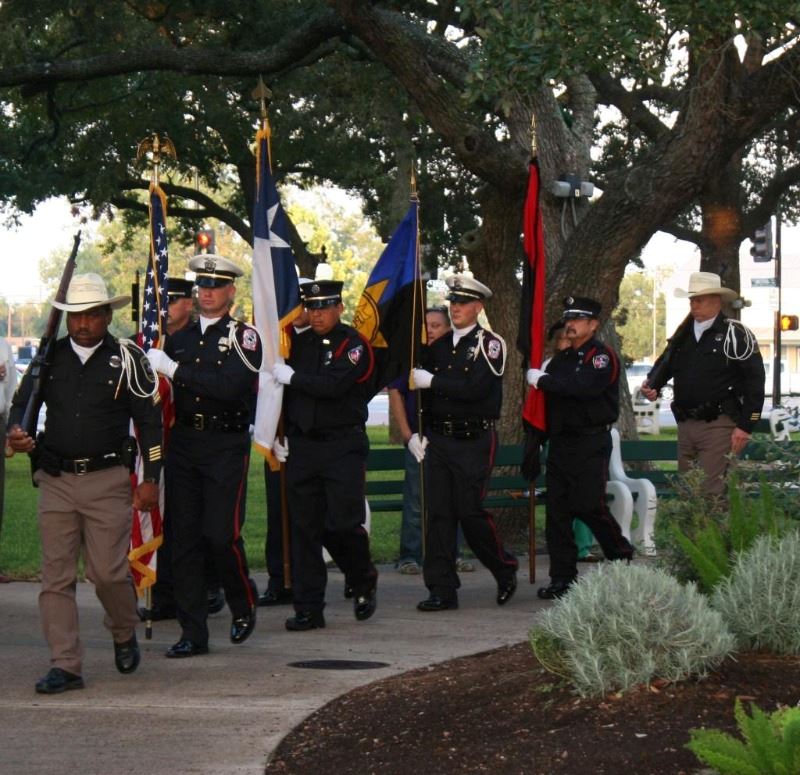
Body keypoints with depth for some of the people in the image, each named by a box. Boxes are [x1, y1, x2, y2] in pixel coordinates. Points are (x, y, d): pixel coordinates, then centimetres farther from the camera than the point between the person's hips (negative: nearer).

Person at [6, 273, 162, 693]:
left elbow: (150, 419, 1)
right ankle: (65, 666, 5)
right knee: (56, 576, 0)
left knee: (108, 571, -5)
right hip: (55, 481, 3)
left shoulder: (127, 358, 0)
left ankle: (125, 635, 25)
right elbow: (22, 401, 12)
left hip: (108, 480, -3)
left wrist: (151, 479, -4)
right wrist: (16, 431, -12)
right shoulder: (50, 355, 8)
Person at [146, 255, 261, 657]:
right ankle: (193, 633, 7)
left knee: (221, 534, -9)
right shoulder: (179, 338, 14)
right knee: (184, 537, 3)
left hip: (226, 446, -5)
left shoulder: (243, 336, -3)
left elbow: (231, 386, -19)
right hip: (183, 444, 5)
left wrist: (174, 369, -18)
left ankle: (244, 604, 19)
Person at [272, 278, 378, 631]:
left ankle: (363, 583, 19)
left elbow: (334, 385, -21)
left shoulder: (354, 344, -5)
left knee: (342, 524, -10)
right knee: (304, 528, 2)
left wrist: (293, 377, -13)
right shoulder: (298, 343, 12)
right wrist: (276, 434, 10)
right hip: (301, 446, 5)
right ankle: (308, 609, 6)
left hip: (343, 446, -5)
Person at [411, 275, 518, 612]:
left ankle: (505, 569, 20)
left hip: (473, 441, -5)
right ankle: (441, 590, 4)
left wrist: (431, 380, -18)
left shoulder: (490, 344, -5)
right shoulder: (438, 345, 13)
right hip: (438, 440, 5)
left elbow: (475, 388, -20)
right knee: (438, 514, 1)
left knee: (470, 512, -4)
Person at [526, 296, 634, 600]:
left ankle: (624, 559, 11)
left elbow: (585, 387, -25)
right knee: (557, 510, 2)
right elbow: (544, 403, 19)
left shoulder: (603, 356, -7)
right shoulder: (561, 359, 18)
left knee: (588, 506, -11)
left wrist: (542, 380, -18)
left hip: (590, 445, -7)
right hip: (560, 444, 7)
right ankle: (562, 578, 6)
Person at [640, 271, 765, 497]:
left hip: (718, 425, -7)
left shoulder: (735, 334, -6)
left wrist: (745, 426, -12)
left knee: (710, 492, -12)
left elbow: (754, 381, -9)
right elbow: (665, 364, 23)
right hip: (686, 425, 7)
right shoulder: (684, 334, 15)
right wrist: (652, 384, -1)